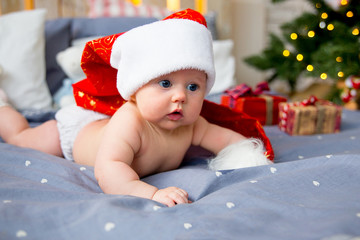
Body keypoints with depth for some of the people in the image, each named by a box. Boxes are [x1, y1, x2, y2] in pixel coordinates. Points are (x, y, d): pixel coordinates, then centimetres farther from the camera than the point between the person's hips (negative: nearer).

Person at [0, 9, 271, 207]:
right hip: (74, 129, -5)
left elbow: (222, 136, -15)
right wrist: (151, 193, -73)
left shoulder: (189, 124, -28)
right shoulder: (129, 122, -50)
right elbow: (107, 169, -60)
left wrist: (248, 150, -34)